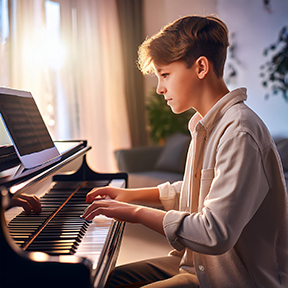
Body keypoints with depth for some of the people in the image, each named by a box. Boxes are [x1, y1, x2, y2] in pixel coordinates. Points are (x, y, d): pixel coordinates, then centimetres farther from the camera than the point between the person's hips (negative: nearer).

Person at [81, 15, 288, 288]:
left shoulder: (240, 132, -25)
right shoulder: (208, 124, 7)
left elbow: (216, 235, -30)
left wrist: (138, 213, -20)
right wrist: (133, 194, 18)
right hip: (198, 263, 9)